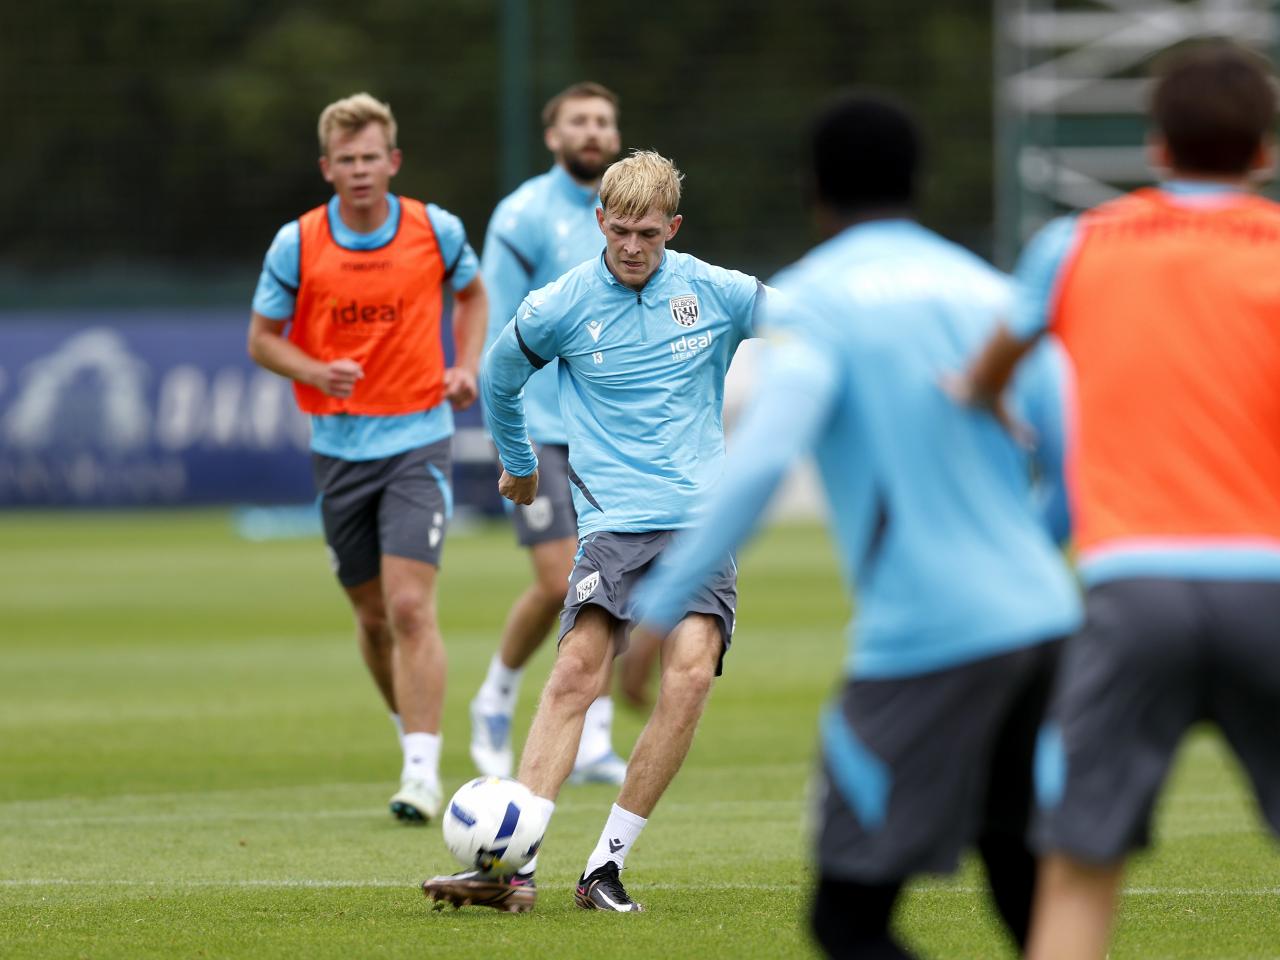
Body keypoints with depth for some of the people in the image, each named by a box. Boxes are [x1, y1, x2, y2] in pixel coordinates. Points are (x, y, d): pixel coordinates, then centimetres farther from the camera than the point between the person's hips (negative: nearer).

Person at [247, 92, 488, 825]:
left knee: (411, 606, -15)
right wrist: (319, 373, -16)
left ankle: (423, 772, -18)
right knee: (373, 615, 10)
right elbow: (262, 339, 4)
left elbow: (472, 293, 16)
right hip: (339, 445, 2)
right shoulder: (297, 244, -4)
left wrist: (466, 366, -1)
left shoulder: (436, 230, -4)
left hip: (419, 440, -2)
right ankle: (413, 731, 34)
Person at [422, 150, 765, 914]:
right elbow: (498, 378, 19)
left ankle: (607, 867, -11)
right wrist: (520, 466, 29)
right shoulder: (561, 308, 0)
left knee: (691, 675, -18)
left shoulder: (715, 292, 1)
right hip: (615, 515, -1)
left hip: (703, 514, 1)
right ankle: (512, 863, -19)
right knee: (577, 671, -17)